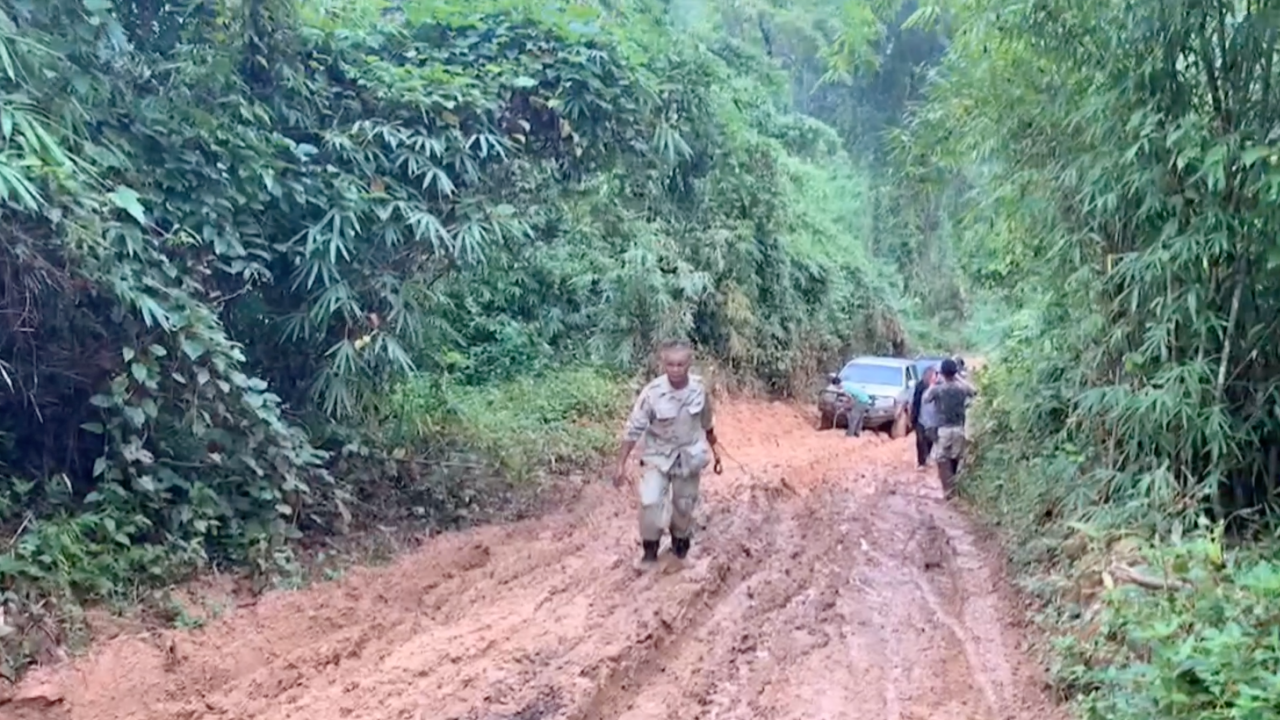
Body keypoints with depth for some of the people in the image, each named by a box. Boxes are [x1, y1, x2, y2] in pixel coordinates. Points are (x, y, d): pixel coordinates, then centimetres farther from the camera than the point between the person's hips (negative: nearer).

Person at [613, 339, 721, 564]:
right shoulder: (652, 393, -24)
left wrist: (714, 448, 15)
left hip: (689, 455, 2)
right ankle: (650, 547, 8)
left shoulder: (699, 389, -15)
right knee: (650, 501, -15)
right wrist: (621, 464, -19)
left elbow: (706, 423, 3)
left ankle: (680, 541, 42)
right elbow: (633, 429, -18)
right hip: (659, 455, -2)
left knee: (684, 504, 14)